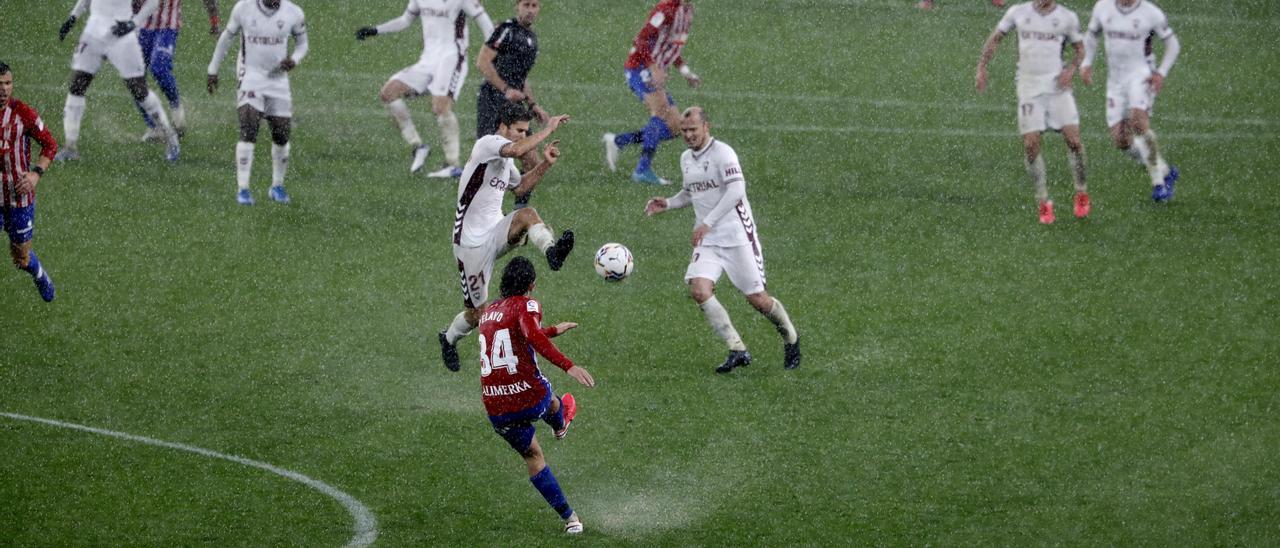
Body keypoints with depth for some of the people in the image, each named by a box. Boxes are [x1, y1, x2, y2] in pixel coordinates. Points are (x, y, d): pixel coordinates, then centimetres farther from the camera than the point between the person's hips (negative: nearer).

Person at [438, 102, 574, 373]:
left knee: (526, 214, -26)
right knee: (476, 314, 1)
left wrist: (545, 164, 16)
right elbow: (517, 149, -36)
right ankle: (449, 340, 30)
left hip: (497, 233, 7)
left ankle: (551, 250, -50)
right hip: (472, 243, -7)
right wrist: (548, 129, -27)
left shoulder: (505, 159, 13)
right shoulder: (488, 144, -14)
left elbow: (520, 187, 31)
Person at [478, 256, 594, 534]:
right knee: (549, 402, 33)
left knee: (532, 456, 21)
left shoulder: (488, 312, 16)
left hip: (496, 410, 5)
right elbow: (532, 336, -29)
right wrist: (568, 366, -35)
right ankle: (560, 426, 67)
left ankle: (568, 516, 23)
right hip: (530, 398, -5)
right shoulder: (526, 305, -8)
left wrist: (553, 330, 49)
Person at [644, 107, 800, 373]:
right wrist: (667, 204, 9)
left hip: (737, 236, -7)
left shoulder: (722, 153, -13)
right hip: (708, 241, 7)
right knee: (698, 289, -17)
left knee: (757, 298, -4)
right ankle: (737, 351, -12)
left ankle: (791, 339, 24)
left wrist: (707, 223, -27)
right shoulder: (686, 158, 13)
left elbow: (736, 190, -23)